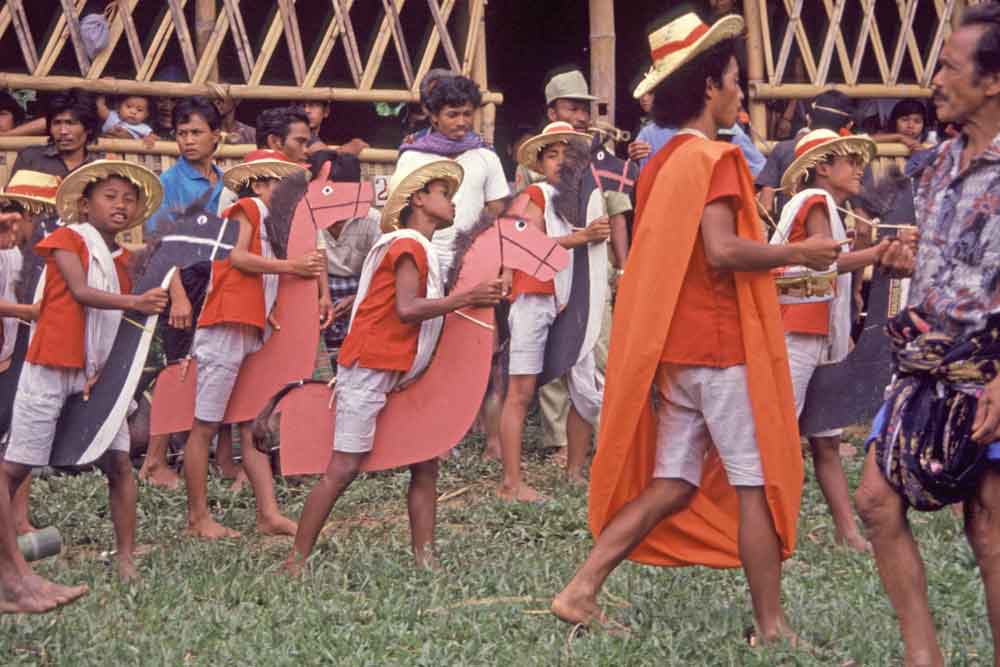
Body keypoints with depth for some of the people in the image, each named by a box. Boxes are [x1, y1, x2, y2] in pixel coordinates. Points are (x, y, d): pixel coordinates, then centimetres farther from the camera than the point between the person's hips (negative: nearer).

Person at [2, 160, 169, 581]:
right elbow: (81, 292, -17)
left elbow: (122, 327, 11)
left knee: (119, 463, -2)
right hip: (51, 368, -5)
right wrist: (134, 302, -29)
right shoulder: (67, 239, -2)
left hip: (97, 373, 5)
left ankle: (125, 558, 3)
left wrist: (106, 370, -5)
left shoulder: (122, 260, 14)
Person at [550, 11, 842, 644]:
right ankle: (773, 627, 6)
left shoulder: (662, 165, 15)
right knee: (758, 484, 0)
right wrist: (800, 252, -11)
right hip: (723, 345, -8)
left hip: (676, 348, 9)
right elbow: (723, 250, -23)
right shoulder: (715, 158, -12)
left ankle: (580, 591, 6)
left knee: (672, 485, 11)